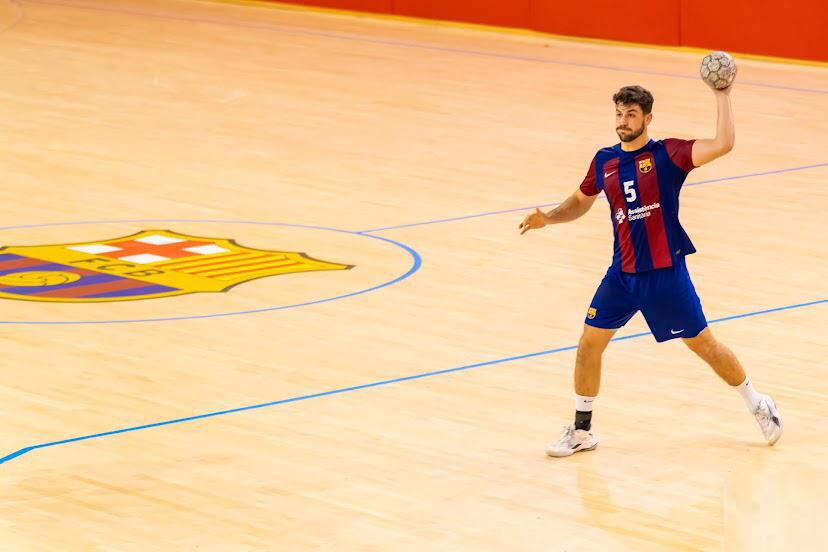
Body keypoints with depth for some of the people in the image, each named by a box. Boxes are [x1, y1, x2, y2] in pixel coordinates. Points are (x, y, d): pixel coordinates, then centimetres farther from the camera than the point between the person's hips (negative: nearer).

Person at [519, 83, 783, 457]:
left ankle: (758, 405, 25)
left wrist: (723, 97, -23)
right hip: (622, 274, 4)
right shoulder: (604, 161, 5)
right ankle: (581, 431, 16)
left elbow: (723, 144, -23)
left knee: (704, 345, 4)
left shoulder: (667, 154, -10)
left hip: (665, 273, -4)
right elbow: (580, 202, 21)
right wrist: (548, 218, 4)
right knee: (589, 345, 1)